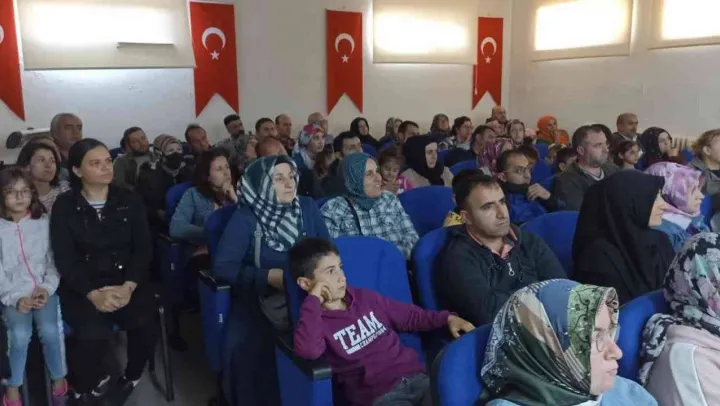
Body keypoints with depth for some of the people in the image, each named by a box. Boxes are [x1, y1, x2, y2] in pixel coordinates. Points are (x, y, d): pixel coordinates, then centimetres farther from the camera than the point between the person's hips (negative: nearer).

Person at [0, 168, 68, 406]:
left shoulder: (44, 222, 3)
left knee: (50, 330, -23)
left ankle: (59, 381, 0)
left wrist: (47, 289, -9)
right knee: (20, 333, -26)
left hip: (43, 290, 1)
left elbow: (54, 261, 4)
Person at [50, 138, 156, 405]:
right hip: (81, 287, -1)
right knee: (94, 333, -29)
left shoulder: (129, 200, 7)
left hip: (126, 281, 2)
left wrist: (128, 286, -17)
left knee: (145, 323, -25)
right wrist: (93, 294, -20)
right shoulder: (64, 206, 2)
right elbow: (65, 259, -5)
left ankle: (131, 377, 8)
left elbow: (143, 248, 0)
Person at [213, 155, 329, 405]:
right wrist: (269, 277, -18)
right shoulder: (245, 218, -5)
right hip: (260, 300, -2)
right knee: (246, 347, -28)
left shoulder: (308, 208, 6)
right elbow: (222, 266, -10)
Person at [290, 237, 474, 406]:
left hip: (416, 377, 5)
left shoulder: (365, 298, 16)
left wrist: (447, 318, 13)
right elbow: (308, 350, -24)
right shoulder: (314, 321, 0)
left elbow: (409, 315, 26)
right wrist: (313, 300, -16)